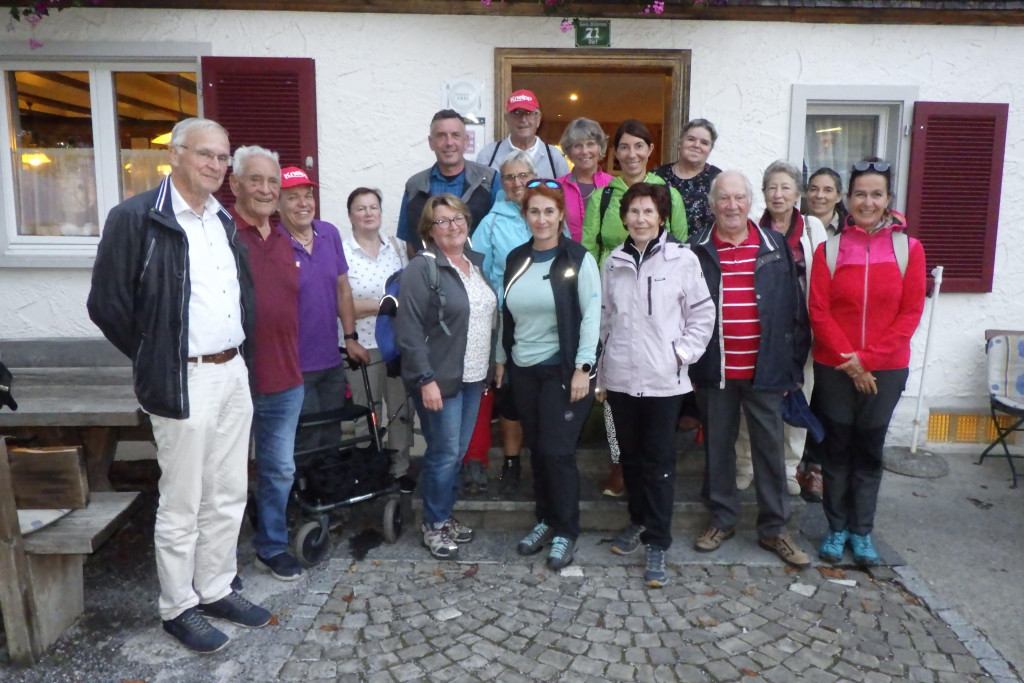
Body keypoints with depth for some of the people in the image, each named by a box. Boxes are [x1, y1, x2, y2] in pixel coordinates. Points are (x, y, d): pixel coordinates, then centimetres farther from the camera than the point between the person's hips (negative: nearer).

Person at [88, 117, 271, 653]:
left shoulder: (225, 222, 12)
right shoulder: (136, 218, -9)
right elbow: (107, 305, -8)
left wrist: (242, 351, 12)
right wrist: (156, 361, -1)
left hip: (235, 374, 7)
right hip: (184, 382, -6)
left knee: (228, 497, 15)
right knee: (181, 505, 6)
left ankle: (216, 591, 31)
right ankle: (177, 608, 24)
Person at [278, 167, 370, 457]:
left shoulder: (330, 234, 3)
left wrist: (351, 337, 8)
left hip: (333, 362, 5)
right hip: (295, 367, -5)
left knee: (333, 439, 19)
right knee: (306, 447, 7)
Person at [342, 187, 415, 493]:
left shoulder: (396, 247, 6)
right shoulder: (341, 252, -9)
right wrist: (379, 305, -19)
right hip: (363, 346, -4)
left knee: (402, 409, 12)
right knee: (367, 416, 10)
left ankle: (400, 468, 28)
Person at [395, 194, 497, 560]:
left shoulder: (476, 263, 11)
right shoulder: (421, 269, -12)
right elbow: (409, 330, -17)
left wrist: (489, 368, 14)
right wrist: (425, 380, -20)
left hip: (473, 377, 7)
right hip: (439, 379, -7)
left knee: (458, 451, 14)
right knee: (444, 453, 0)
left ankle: (445, 514, 30)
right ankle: (433, 525, 17)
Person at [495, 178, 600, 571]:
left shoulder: (578, 259, -6)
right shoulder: (515, 260, 9)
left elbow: (591, 315, -10)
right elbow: (506, 314, 14)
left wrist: (582, 368, -14)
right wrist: (501, 359, 13)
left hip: (563, 369, -5)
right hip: (523, 370, 5)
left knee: (558, 451, -4)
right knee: (537, 450, 11)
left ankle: (566, 533, 13)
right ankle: (546, 520, 27)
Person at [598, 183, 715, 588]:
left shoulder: (682, 259, -4)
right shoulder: (613, 262, 7)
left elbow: (703, 313, 2)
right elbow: (605, 319, 11)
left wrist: (685, 352, -7)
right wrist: (600, 374, 11)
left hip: (664, 379, -3)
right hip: (620, 377, 4)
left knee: (659, 462, 2)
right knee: (630, 456, 16)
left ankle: (657, 543, 11)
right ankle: (638, 521, 35)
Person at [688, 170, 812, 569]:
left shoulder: (776, 247, 3)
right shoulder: (696, 250, 1)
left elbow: (794, 309, 4)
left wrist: (794, 365, 1)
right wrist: (687, 362, -1)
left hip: (765, 370, 0)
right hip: (714, 371, 0)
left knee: (770, 447, 8)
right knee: (717, 445, 11)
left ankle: (774, 528, 22)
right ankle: (722, 519, 28)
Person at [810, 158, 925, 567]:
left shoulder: (909, 249, 0)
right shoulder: (829, 250, -1)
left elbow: (911, 313, -4)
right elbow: (819, 312, -4)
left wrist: (868, 358, -12)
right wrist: (850, 360, -11)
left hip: (885, 371, 0)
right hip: (834, 369, 0)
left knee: (869, 449, 10)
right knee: (837, 448, 9)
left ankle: (862, 531, 25)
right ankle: (836, 528, 25)